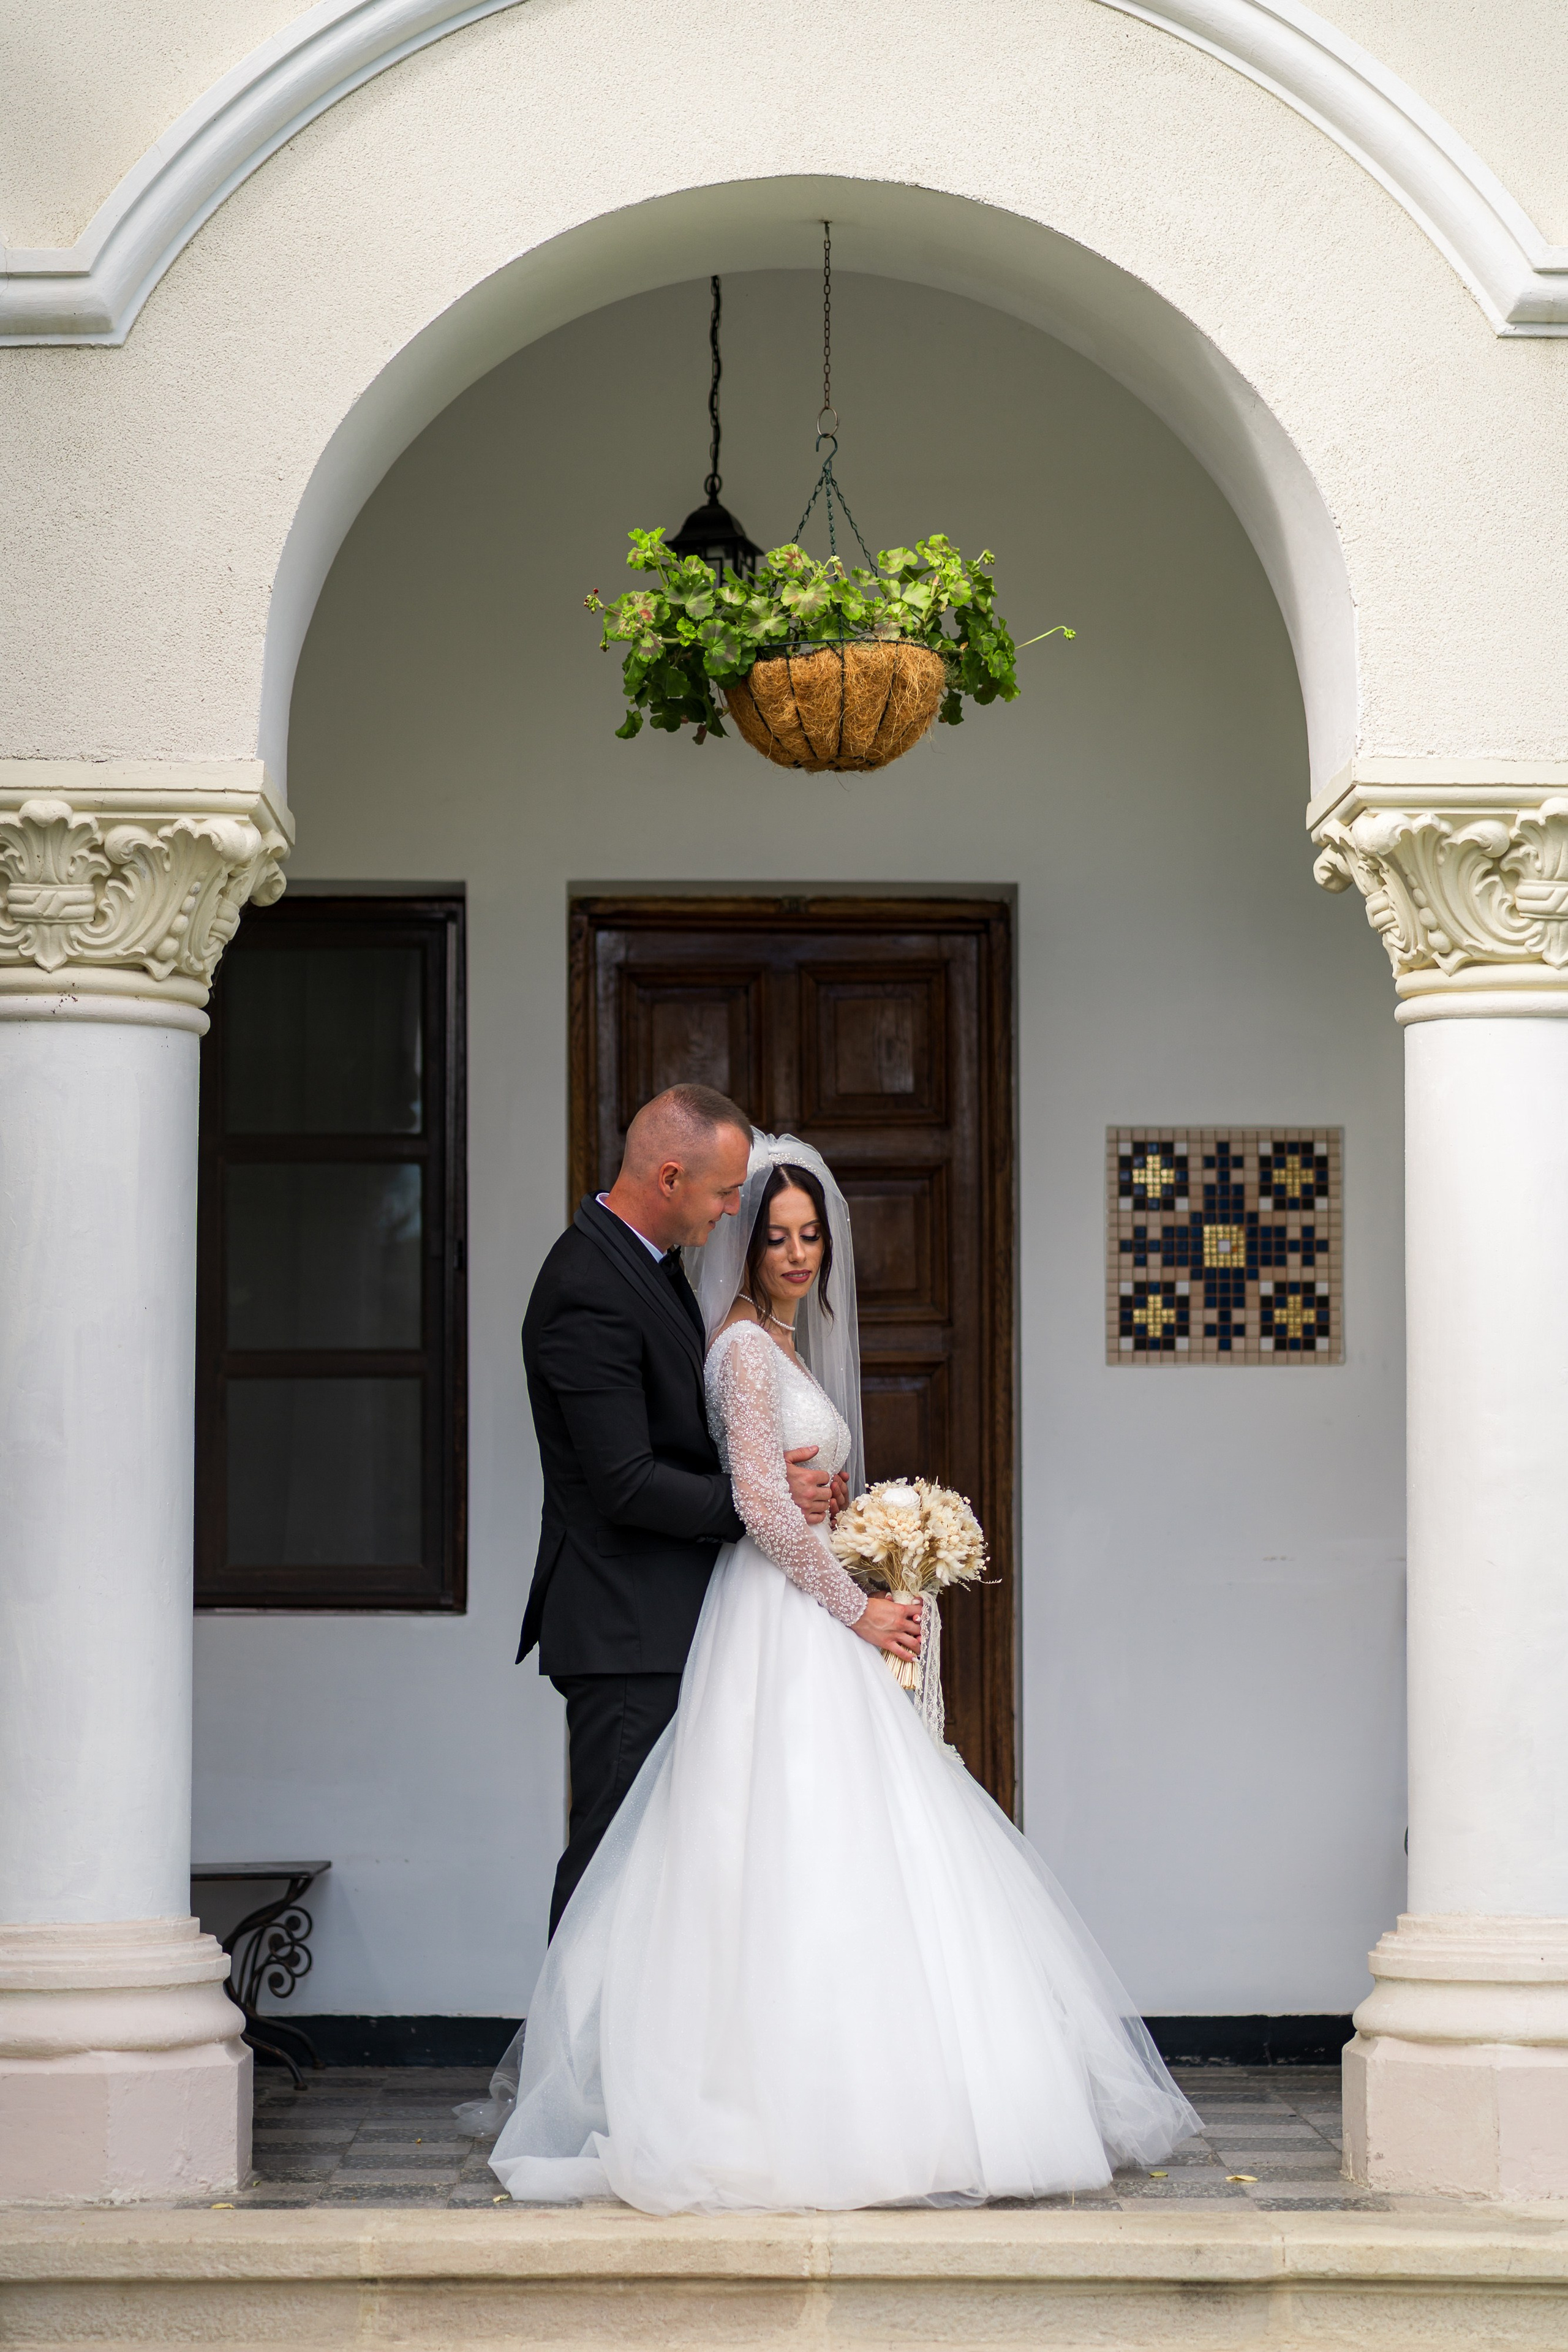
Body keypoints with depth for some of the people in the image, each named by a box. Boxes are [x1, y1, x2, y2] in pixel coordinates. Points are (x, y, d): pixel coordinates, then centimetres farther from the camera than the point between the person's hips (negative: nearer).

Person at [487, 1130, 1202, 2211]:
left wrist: (865, 1604, 13)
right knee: (801, 1856, -12)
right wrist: (857, 1608, -11)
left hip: (822, 1625, 9)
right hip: (782, 1625, -9)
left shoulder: (794, 1345, 19)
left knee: (822, 1864, 6)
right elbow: (765, 1506, -17)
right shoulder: (746, 1346, -10)